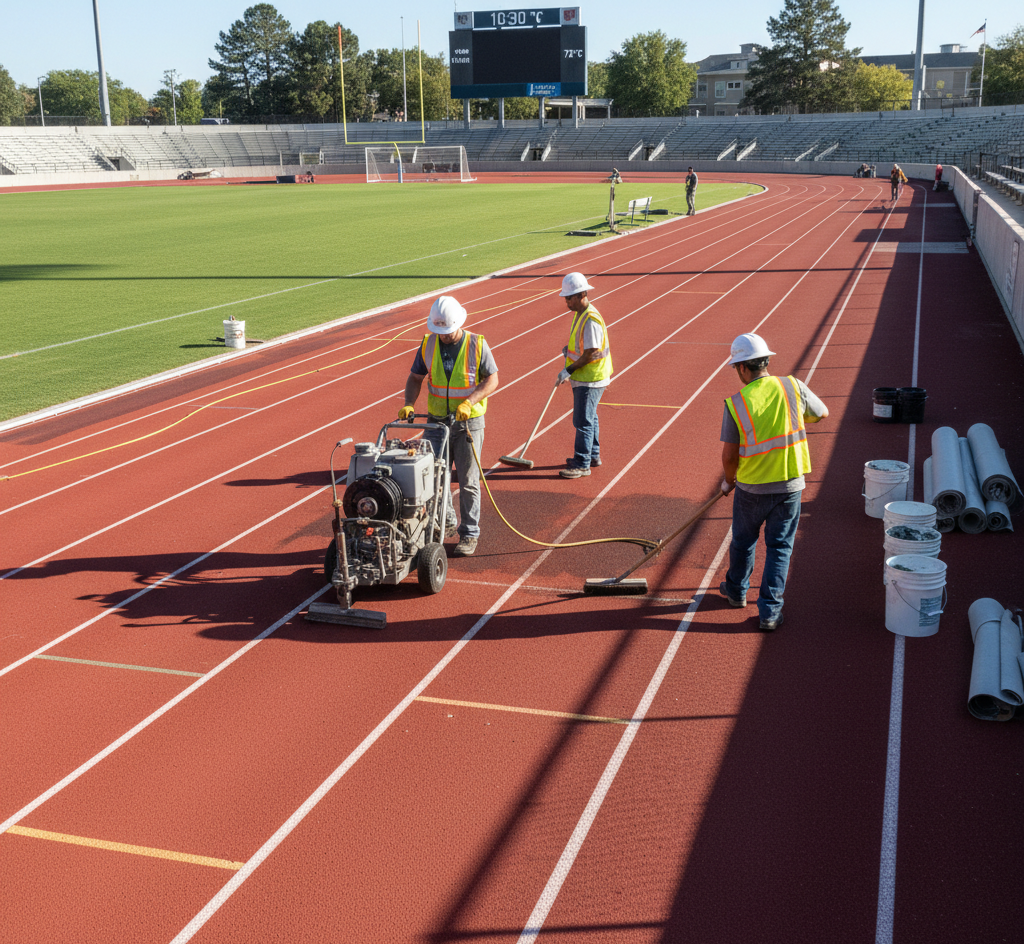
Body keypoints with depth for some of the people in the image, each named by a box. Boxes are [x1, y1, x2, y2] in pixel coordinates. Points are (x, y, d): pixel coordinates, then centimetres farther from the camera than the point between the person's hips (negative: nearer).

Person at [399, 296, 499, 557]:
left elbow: (492, 380, -7)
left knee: (468, 482, 1)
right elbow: (416, 378, 9)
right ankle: (447, 523, 26)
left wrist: (469, 401, -22)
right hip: (437, 421, 3)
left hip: (468, 423, -3)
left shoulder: (477, 345, -8)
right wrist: (409, 404, -8)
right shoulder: (428, 344, 1)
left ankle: (469, 535, 12)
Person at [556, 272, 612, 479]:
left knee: (583, 421, -6)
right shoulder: (579, 314, 9)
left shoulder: (591, 320, -23)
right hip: (583, 377, 10)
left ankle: (582, 464, 1)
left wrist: (568, 371, -21)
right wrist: (568, 349, 6)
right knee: (589, 417, 20)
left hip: (590, 379, -10)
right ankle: (593, 456, 32)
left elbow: (590, 354, -24)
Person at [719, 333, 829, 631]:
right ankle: (770, 611, 10)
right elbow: (822, 413, 10)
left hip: (751, 487, -1)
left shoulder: (736, 404, -14)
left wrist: (728, 481, 9)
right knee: (779, 547, 11)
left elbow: (729, 455, -10)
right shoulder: (793, 387, -8)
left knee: (743, 541, 21)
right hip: (790, 485, 1)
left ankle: (736, 590, 43)